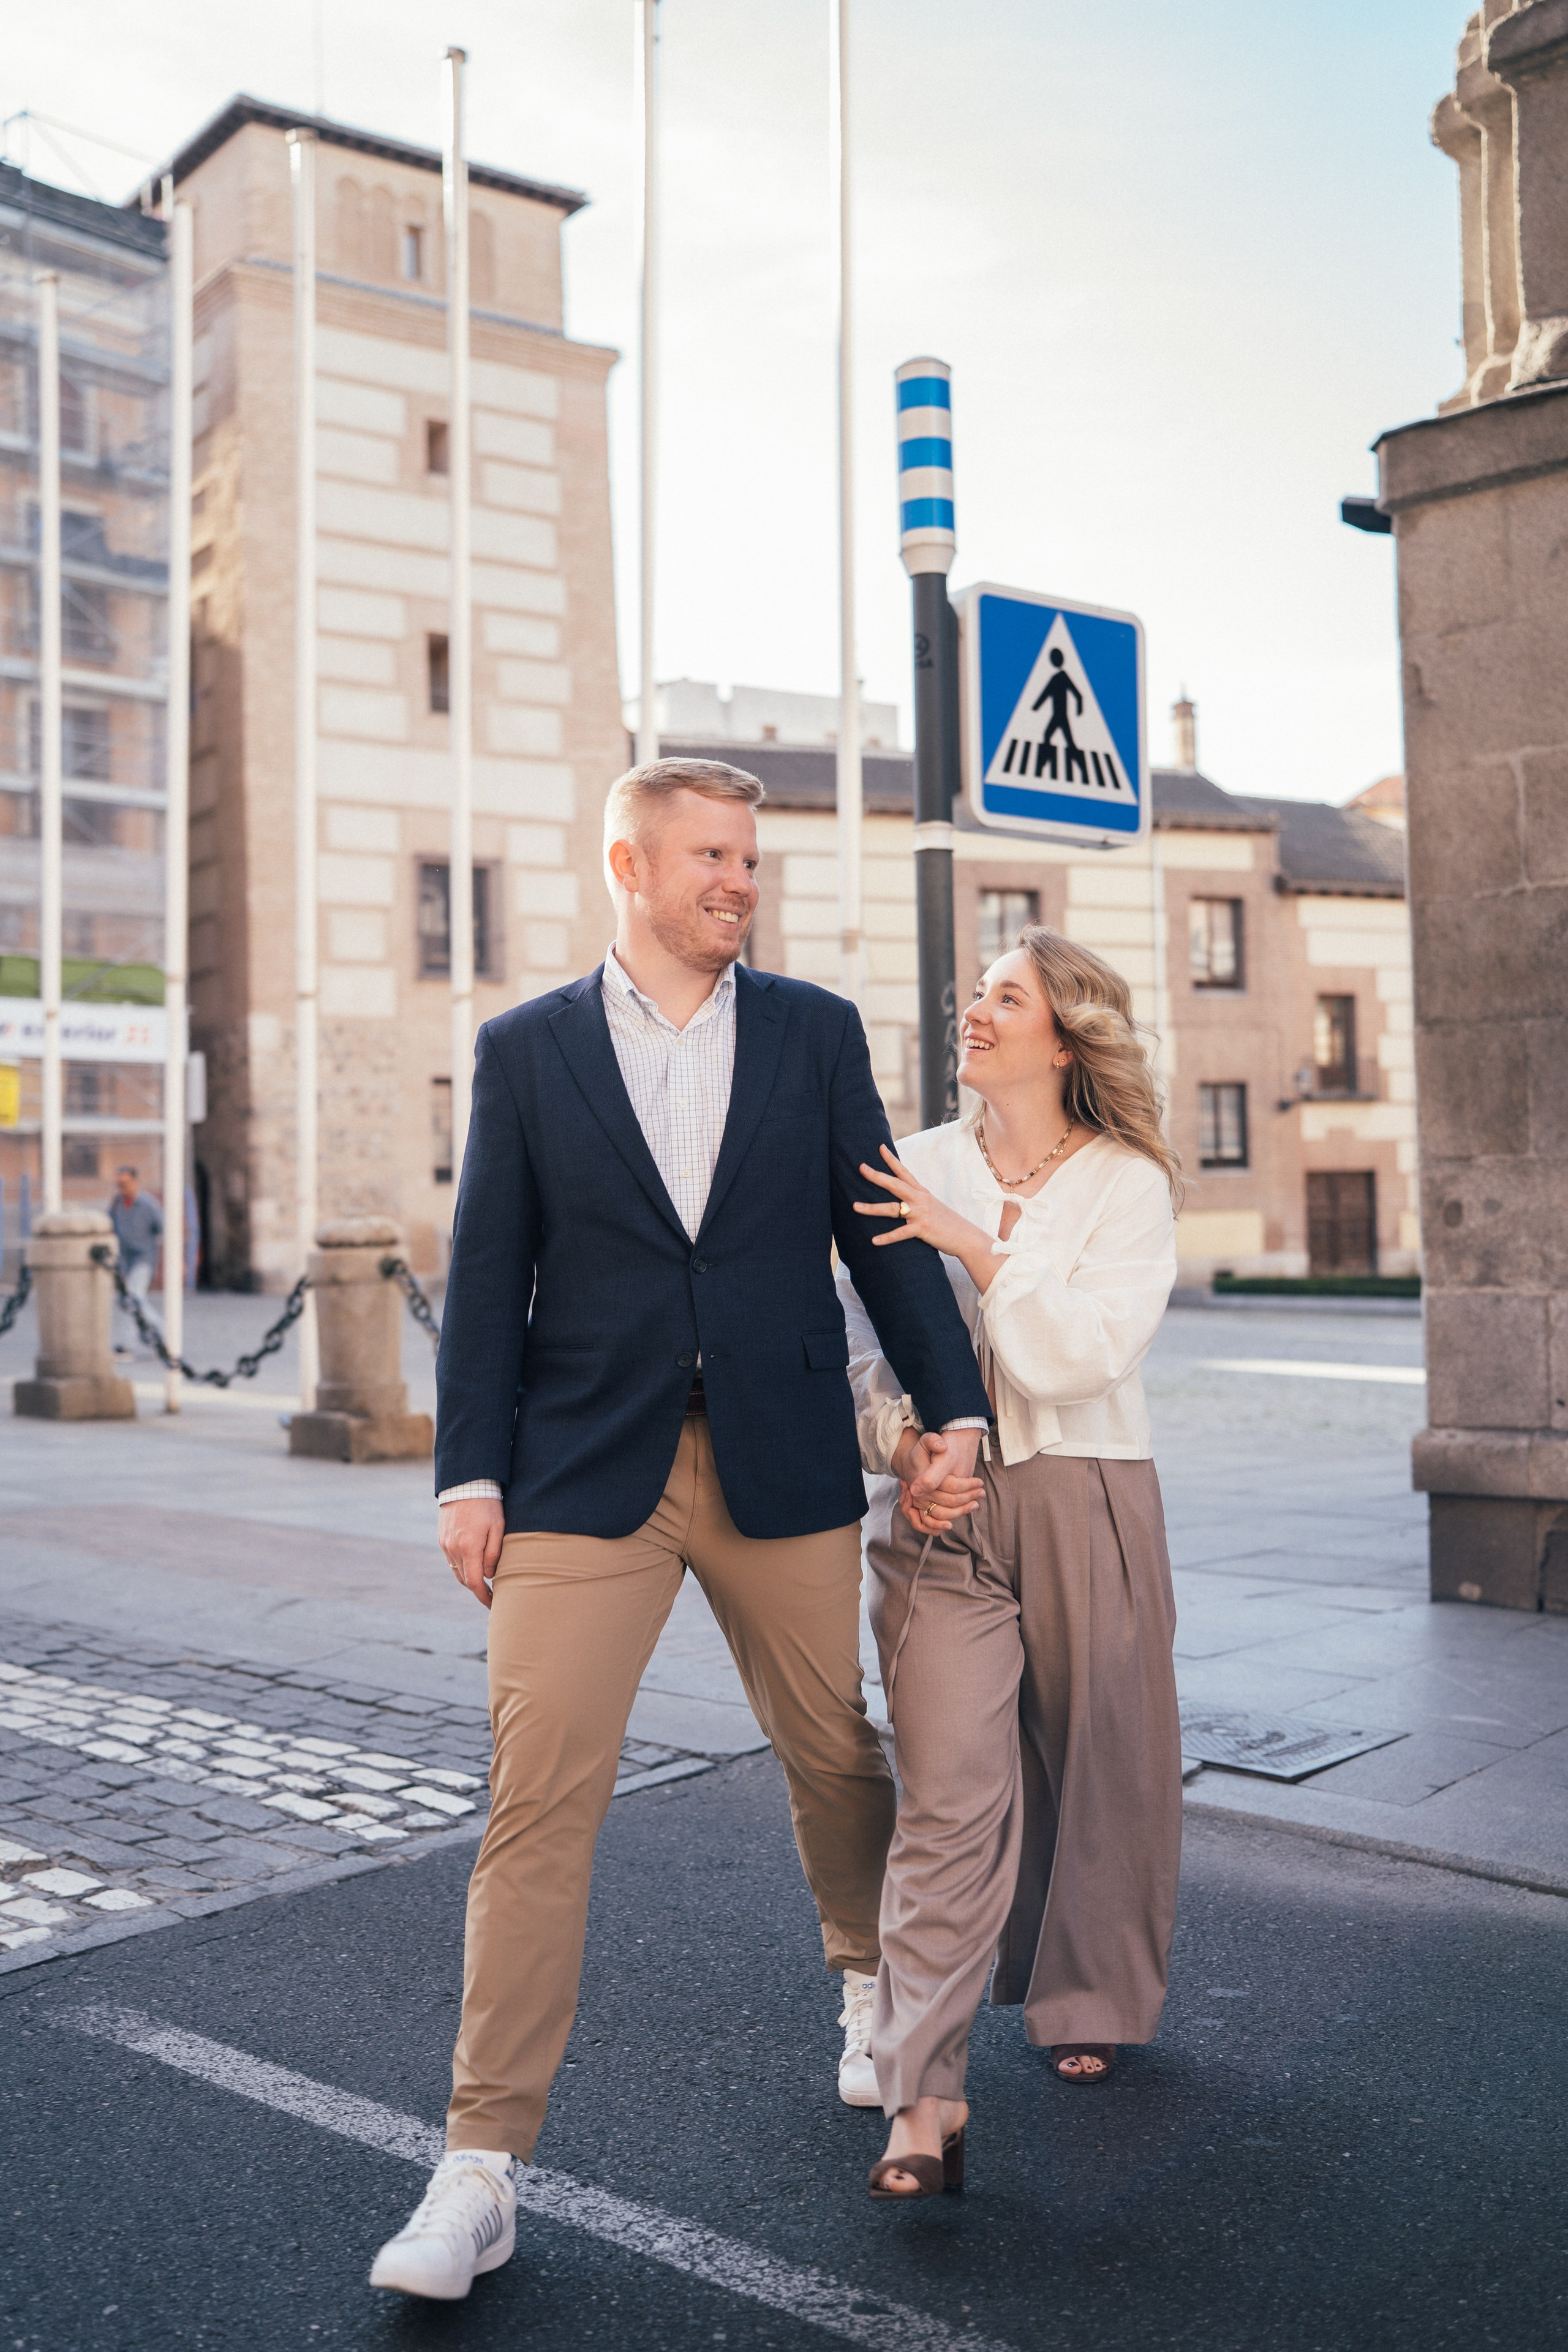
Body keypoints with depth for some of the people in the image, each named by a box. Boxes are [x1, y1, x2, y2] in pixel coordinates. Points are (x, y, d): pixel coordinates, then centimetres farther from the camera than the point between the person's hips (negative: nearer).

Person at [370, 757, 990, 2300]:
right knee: (537, 1799, -4)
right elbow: (488, 1277, 2)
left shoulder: (816, 1033, 6)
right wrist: (469, 1474, -4)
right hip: (585, 1476, -1)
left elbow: (883, 1232, 8)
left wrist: (951, 1406, 0)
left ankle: (868, 1977, 46)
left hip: (784, 1466, 2)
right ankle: (482, 2167, 5)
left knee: (835, 1755, 15)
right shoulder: (525, 1049, 4)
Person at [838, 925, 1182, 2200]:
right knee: (948, 1796, -8)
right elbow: (863, 1338, 8)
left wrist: (974, 1243, -17)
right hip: (942, 1510, 1)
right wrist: (899, 1451, -9)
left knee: (1092, 1771, 13)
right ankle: (926, 2098, -5)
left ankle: (1090, 2003, 38)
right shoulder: (917, 1167, 6)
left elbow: (1082, 1353, -13)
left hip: (1083, 1504, 0)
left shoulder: (1127, 1185, -2)